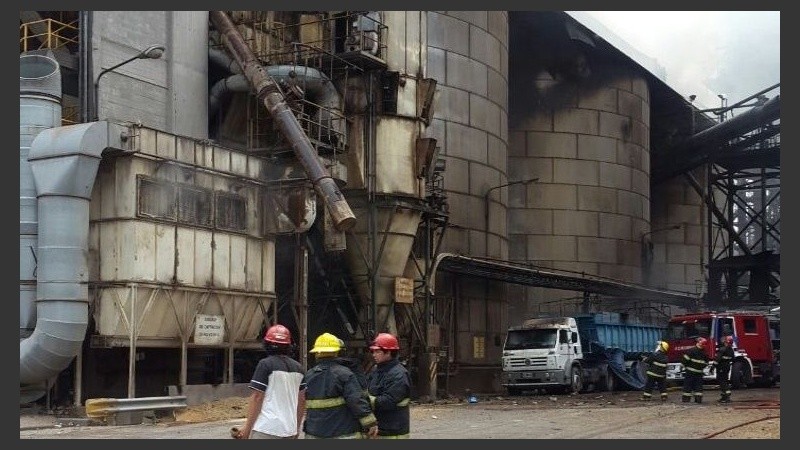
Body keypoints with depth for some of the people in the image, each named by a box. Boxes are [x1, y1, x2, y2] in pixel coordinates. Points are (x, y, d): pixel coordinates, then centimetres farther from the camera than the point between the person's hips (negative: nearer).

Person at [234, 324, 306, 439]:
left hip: (267, 429, -6)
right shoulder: (298, 367, 10)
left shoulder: (265, 364, -7)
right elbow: (302, 400, 14)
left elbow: (257, 397, -10)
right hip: (290, 429, 6)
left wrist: (247, 427, -5)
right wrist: (297, 427, 24)